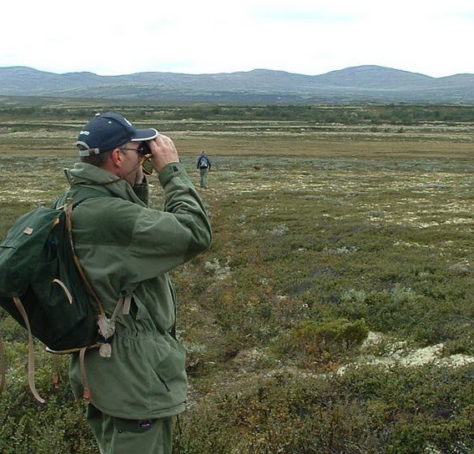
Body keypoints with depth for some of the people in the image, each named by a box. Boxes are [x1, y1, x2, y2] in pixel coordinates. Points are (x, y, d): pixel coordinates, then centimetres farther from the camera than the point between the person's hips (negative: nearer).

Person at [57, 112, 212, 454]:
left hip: (100, 365, 10)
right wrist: (171, 169, -18)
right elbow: (196, 234, -27)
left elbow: (137, 227, 16)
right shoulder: (108, 214, -30)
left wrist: (139, 182, 2)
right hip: (133, 374, -10)